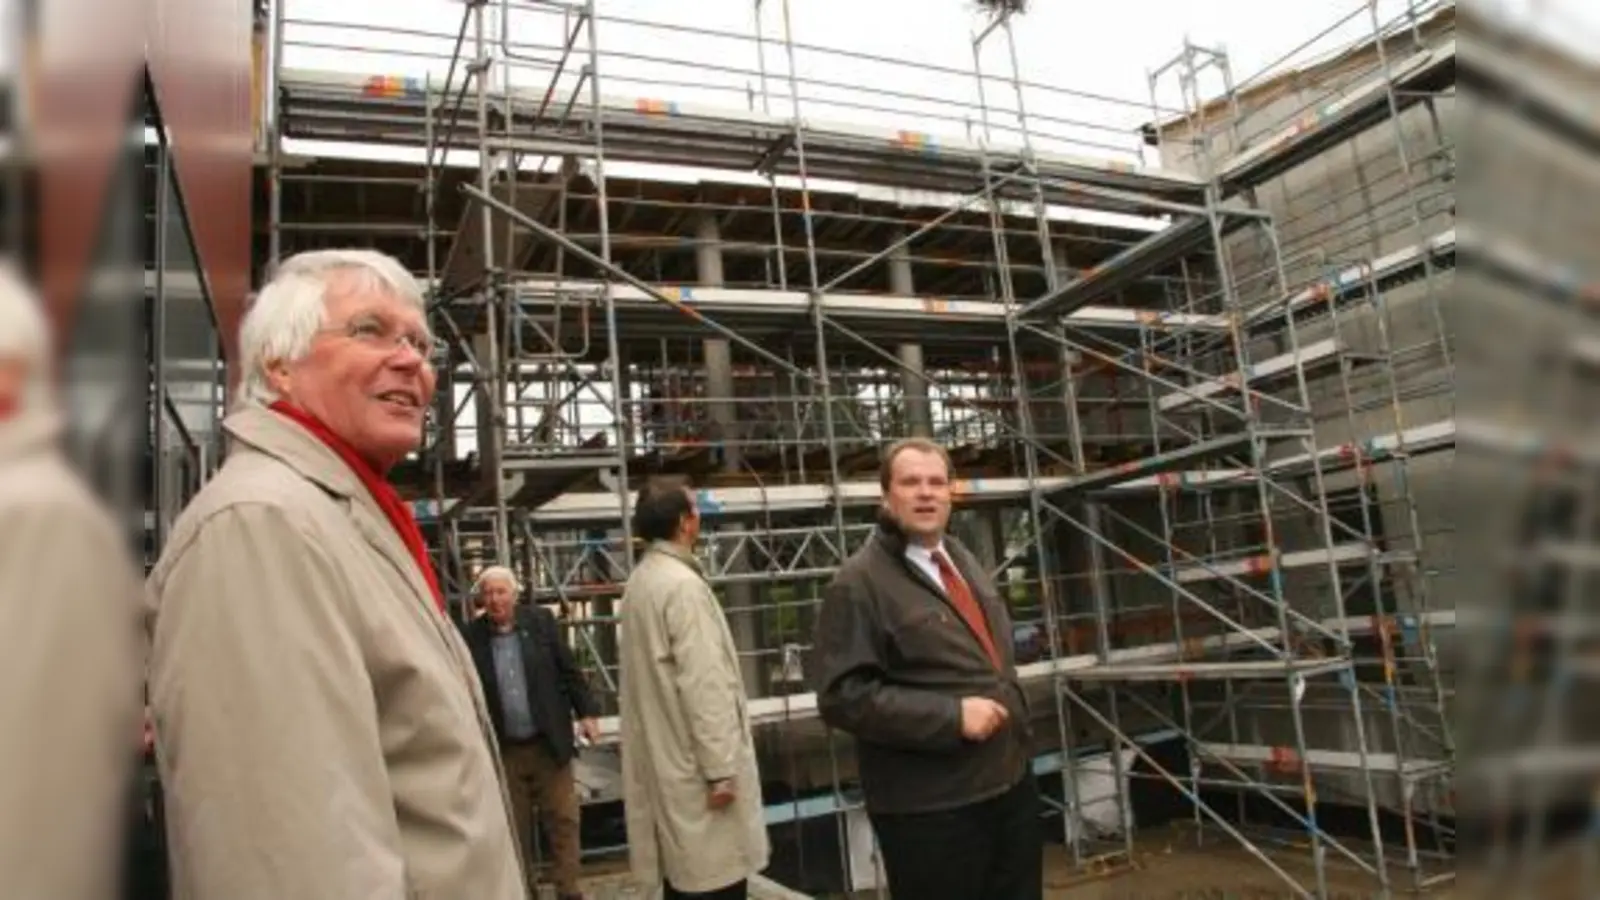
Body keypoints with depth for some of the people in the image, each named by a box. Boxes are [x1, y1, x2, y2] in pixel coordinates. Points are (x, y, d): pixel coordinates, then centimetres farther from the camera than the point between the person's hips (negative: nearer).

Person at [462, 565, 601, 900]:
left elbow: (569, 671, 3)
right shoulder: (471, 635, -5)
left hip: (549, 743, 1)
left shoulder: (541, 621, -1)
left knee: (564, 820, 5)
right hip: (503, 750, 0)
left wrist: (587, 713, -1)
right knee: (514, 828, 11)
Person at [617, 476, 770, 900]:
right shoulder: (683, 584, -17)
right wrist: (721, 767, -17)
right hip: (693, 764, -9)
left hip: (665, 761, 9)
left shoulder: (640, 580, 10)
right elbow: (703, 683, -21)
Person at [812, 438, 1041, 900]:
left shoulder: (963, 559, 13)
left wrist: (1017, 721, 15)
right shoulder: (859, 581, -14)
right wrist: (951, 717, -23)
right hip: (931, 808, -8)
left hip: (1011, 783, 8)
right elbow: (843, 695, -21)